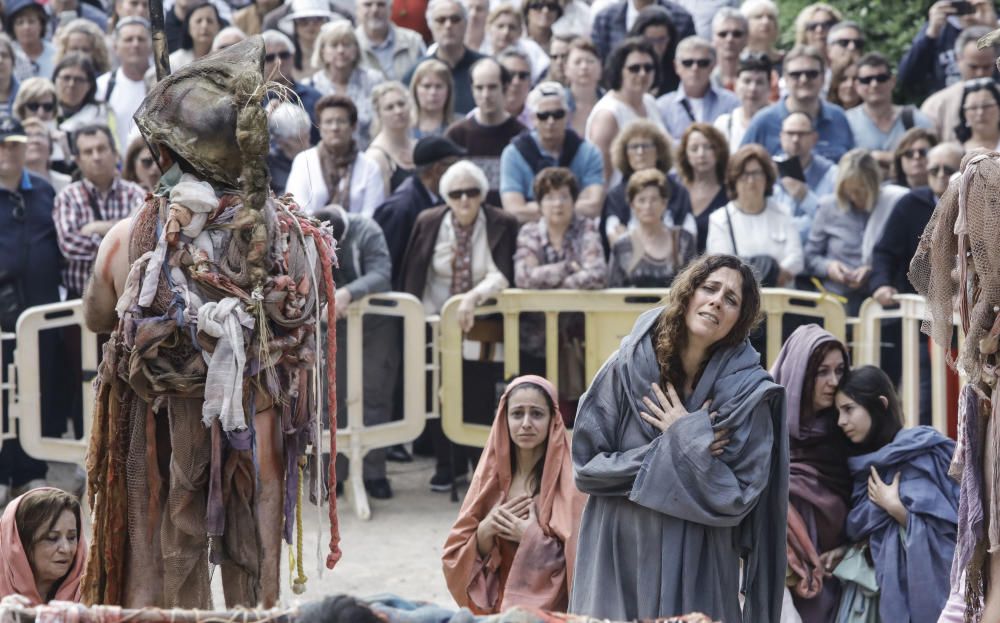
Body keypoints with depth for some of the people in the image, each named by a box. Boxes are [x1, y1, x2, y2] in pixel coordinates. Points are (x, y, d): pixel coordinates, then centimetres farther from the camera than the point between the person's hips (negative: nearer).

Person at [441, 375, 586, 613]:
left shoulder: (569, 479, -5)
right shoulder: (491, 475, 8)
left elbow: (581, 557, -8)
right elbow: (455, 556, 9)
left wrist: (530, 536, -12)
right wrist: (484, 532, -8)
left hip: (549, 611, -4)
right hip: (494, 609, 4)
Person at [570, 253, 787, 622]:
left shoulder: (746, 391, -8)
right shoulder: (627, 368, -6)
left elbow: (737, 498, -10)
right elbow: (586, 467, -6)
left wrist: (686, 441, -15)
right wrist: (670, 450, -14)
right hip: (618, 561, 1)